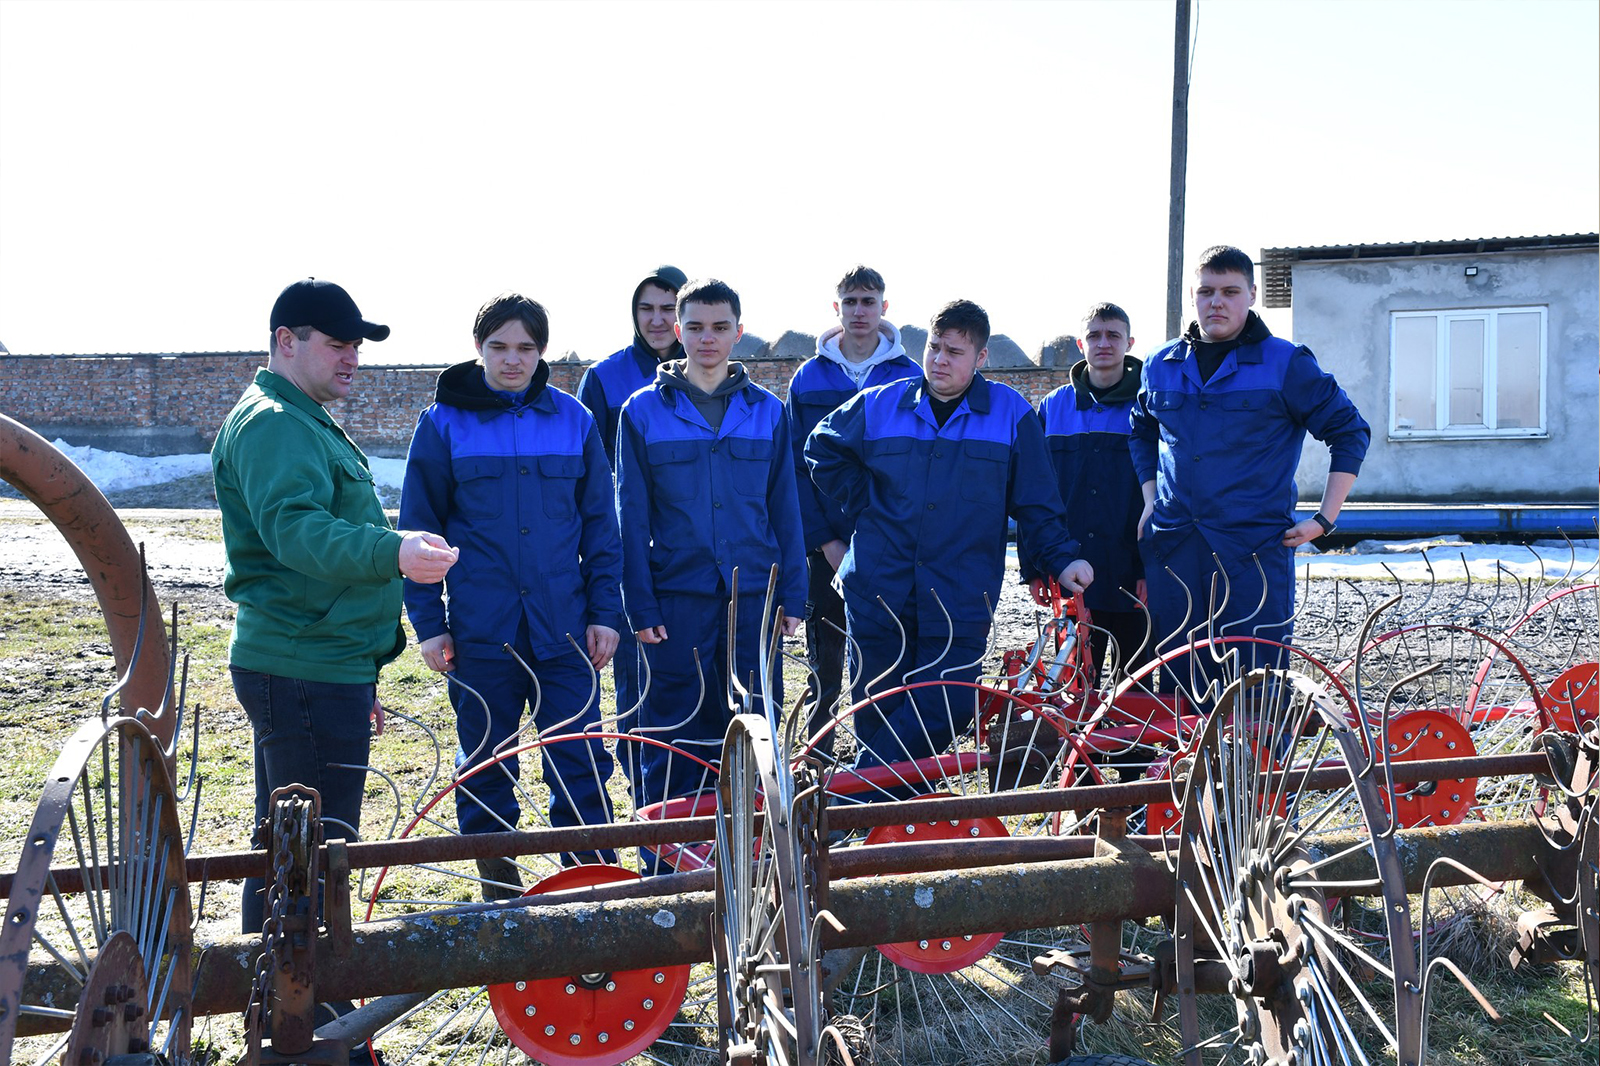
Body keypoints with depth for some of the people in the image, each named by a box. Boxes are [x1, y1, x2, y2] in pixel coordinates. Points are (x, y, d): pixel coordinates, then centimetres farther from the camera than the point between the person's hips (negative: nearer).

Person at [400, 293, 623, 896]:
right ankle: (497, 886, 28)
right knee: (486, 768, 12)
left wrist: (605, 611, 3)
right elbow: (419, 529, 2)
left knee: (582, 765, 2)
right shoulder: (444, 423, 0)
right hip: (481, 631, -1)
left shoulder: (574, 421, 5)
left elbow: (600, 524, 8)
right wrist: (428, 623, -2)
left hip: (565, 628, 1)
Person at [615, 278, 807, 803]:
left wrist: (793, 595, 4)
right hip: (677, 597, -2)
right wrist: (640, 604, -5)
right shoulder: (643, 412, 1)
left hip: (754, 595, 2)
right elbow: (631, 517, 1)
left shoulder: (768, 411, 7)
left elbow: (785, 510, 9)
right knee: (673, 731, 3)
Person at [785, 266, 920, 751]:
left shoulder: (911, 378, 4)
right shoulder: (808, 380, 5)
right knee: (824, 666, 6)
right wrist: (826, 541, -7)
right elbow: (796, 468, 2)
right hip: (827, 548, 1)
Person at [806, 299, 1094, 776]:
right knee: (879, 710, 7)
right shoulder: (878, 405, 5)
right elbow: (823, 449, 21)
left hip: (961, 598, -1)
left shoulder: (1012, 414, 2)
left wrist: (1061, 559, -4)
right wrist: (862, 502, 10)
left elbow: (1035, 503, 6)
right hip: (879, 590, 2)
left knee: (946, 710, -10)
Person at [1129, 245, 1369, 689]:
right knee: (1179, 677, 7)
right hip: (1172, 548, 4)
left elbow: (1350, 431, 5)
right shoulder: (1161, 365, 11)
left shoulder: (1286, 363, 0)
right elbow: (1141, 431, 29)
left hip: (1256, 548, -4)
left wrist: (1325, 518, -1)